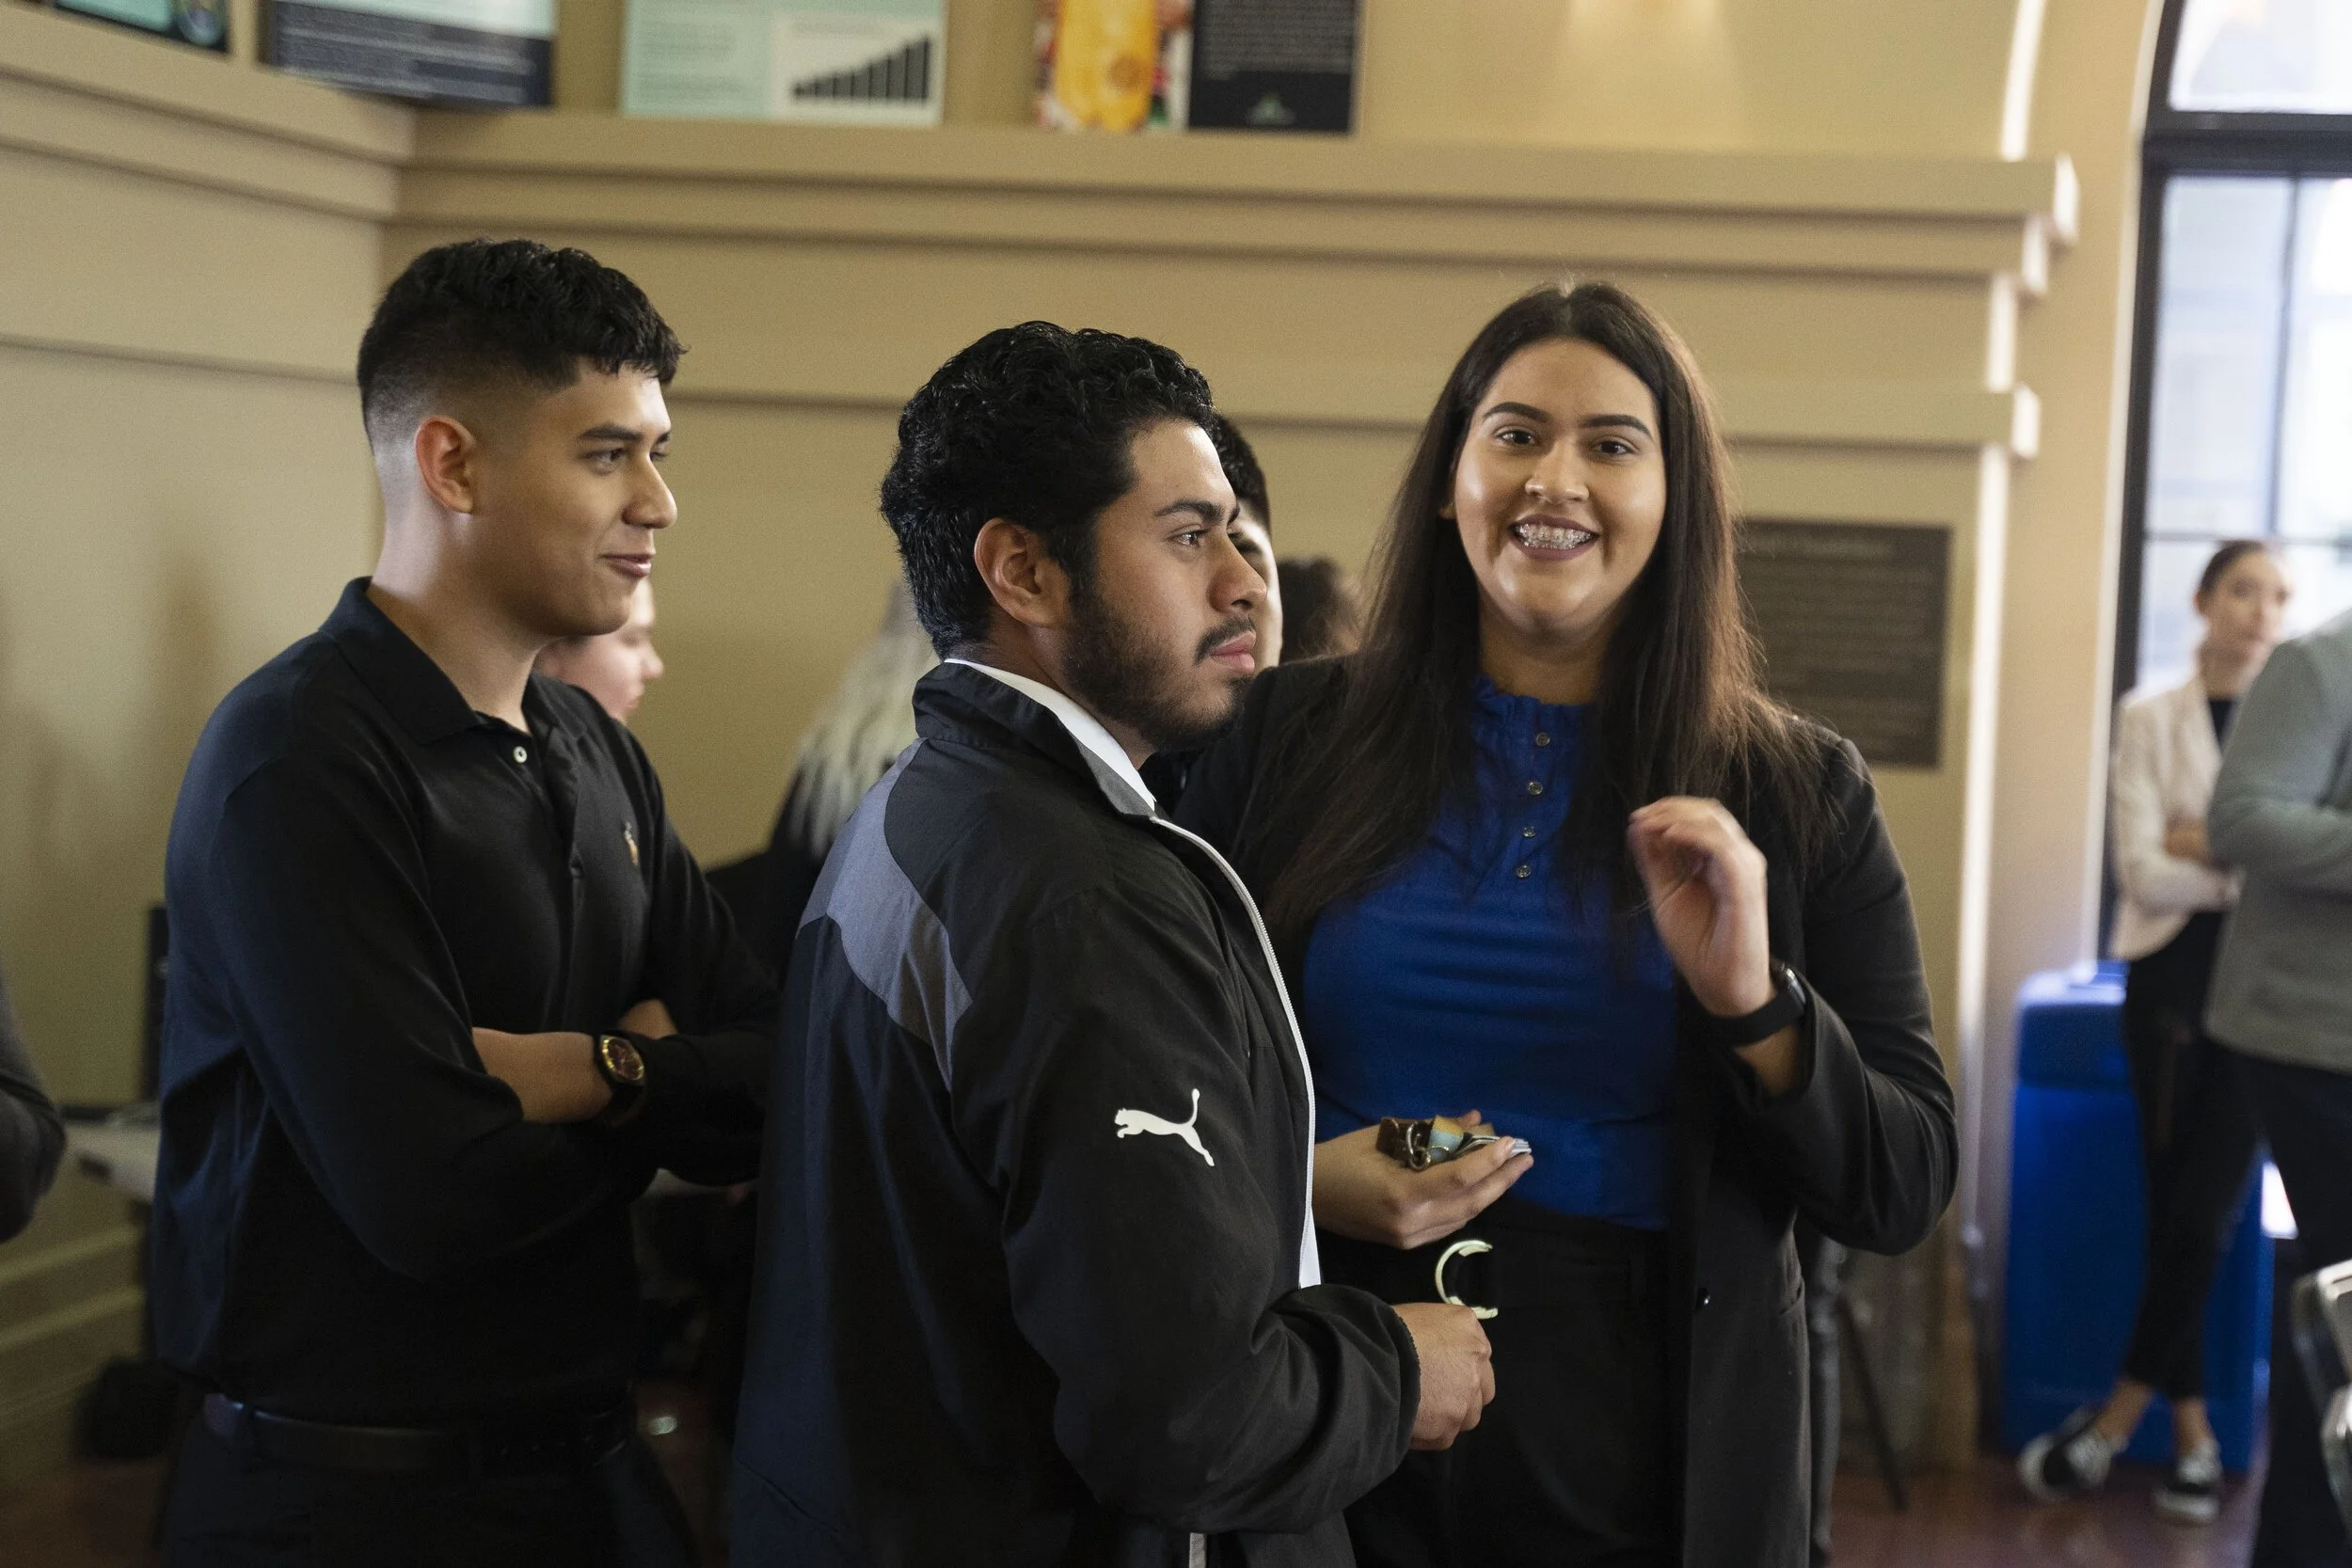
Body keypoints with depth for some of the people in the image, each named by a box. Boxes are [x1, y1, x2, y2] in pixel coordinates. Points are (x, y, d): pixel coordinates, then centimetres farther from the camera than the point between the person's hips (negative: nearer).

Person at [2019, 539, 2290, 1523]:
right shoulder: (2151, 719, 3)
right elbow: (2144, 873, -7)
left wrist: (2203, 845, -10)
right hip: (2173, 977, 0)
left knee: (2206, 1212, -7)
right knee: (2174, 1207, 1)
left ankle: (2119, 1417, 3)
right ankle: (2193, 1431, 9)